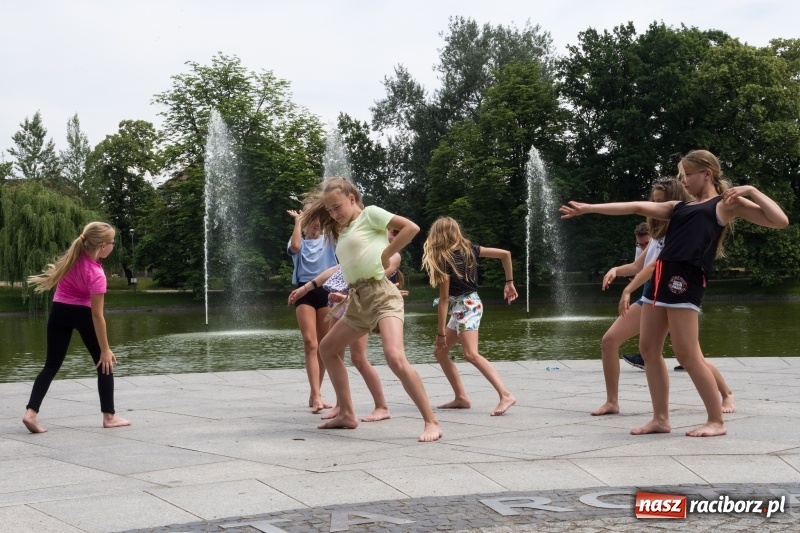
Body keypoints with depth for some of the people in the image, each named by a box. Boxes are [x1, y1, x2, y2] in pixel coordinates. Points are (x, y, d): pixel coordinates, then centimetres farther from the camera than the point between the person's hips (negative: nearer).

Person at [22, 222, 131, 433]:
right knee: (105, 362, 9)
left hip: (59, 311, 6)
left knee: (51, 365, 8)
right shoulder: (96, 274, -26)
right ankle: (109, 416, 10)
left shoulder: (73, 254, -11)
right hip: (82, 313, -6)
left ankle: (31, 412, -6)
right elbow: (97, 315, -24)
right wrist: (105, 350, -18)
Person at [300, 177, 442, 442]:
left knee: (395, 358, -27)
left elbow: (411, 227, -10)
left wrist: (384, 256, -10)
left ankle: (431, 422, -23)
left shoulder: (370, 213, -1)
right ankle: (347, 413, 26)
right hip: (357, 300, 10)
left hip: (381, 294, -10)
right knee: (327, 349, 19)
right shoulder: (341, 231, 21)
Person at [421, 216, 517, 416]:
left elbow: (444, 298, -11)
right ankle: (461, 397, 11)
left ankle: (506, 395, -28)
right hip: (461, 307, 9)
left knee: (471, 354, -21)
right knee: (440, 351, 13)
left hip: (466, 306, -9)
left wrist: (441, 331, -6)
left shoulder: (444, 258, -12)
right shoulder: (468, 248, 7)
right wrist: (509, 283, 9)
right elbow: (505, 253, 2)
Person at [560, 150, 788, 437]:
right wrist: (588, 208, 18)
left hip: (686, 279, -8)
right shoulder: (680, 207, 24)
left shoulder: (726, 204, 7)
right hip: (662, 277, 8)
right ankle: (661, 419, 13)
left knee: (687, 354, -9)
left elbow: (780, 221, -1)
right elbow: (636, 207, 21)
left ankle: (717, 421, 3)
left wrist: (751, 191, -5)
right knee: (648, 349, 5)